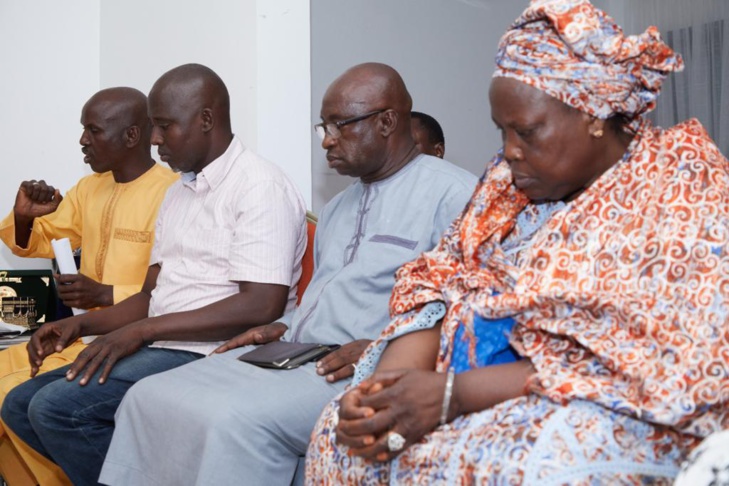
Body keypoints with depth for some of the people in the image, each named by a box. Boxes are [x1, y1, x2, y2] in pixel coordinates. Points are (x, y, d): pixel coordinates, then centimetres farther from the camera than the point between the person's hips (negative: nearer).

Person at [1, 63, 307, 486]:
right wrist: (80, 324, 4)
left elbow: (262, 306, -21)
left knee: (56, 407, -21)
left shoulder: (260, 186, -11)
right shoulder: (178, 194, 19)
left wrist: (142, 330, -20)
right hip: (159, 349, 10)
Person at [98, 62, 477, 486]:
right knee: (151, 397, -9)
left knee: (240, 418, -31)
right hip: (293, 355, 8)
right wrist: (285, 328, 11)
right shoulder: (338, 208, 25)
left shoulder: (452, 194, -3)